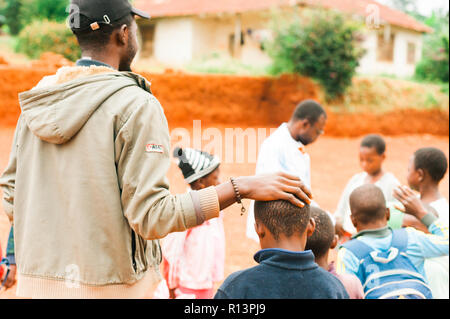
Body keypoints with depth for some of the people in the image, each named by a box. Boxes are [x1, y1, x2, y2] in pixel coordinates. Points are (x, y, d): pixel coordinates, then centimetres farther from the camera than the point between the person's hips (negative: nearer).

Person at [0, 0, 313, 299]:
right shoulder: (136, 104, -14)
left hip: (35, 280, 6)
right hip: (108, 284, -6)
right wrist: (241, 188, -17)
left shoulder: (36, 100, 5)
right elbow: (152, 216, -20)